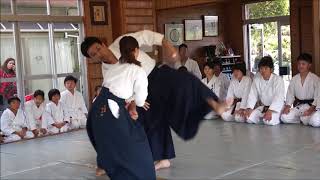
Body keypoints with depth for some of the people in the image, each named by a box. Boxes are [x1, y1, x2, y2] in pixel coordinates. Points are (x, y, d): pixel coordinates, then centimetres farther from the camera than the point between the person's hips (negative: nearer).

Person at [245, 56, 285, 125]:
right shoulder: (256, 80, 2)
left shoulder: (278, 79, -15)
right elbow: (252, 95, -3)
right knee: (250, 118, -17)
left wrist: (270, 111, -36)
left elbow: (278, 98, -24)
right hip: (262, 107, 5)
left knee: (270, 121, -32)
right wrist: (249, 108, -20)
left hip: (276, 107, -5)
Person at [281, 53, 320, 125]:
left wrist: (311, 109, -24)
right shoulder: (294, 79, 8)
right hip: (298, 105, 4)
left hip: (311, 105, -4)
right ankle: (301, 120, 6)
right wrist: (287, 106, -14)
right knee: (285, 117, -21)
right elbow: (290, 94, 5)